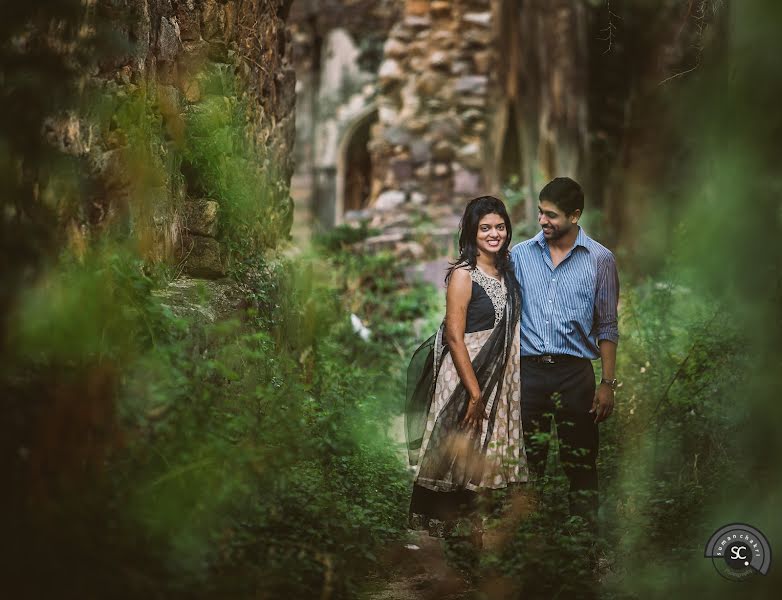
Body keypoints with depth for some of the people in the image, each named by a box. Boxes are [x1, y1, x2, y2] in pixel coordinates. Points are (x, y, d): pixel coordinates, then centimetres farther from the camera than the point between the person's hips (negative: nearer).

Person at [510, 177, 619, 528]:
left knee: (580, 460, 2)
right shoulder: (520, 255, 7)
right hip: (528, 370, 2)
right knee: (527, 461, 5)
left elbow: (607, 327, 5)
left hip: (574, 371, -1)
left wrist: (608, 384, 0)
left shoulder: (600, 260, 3)